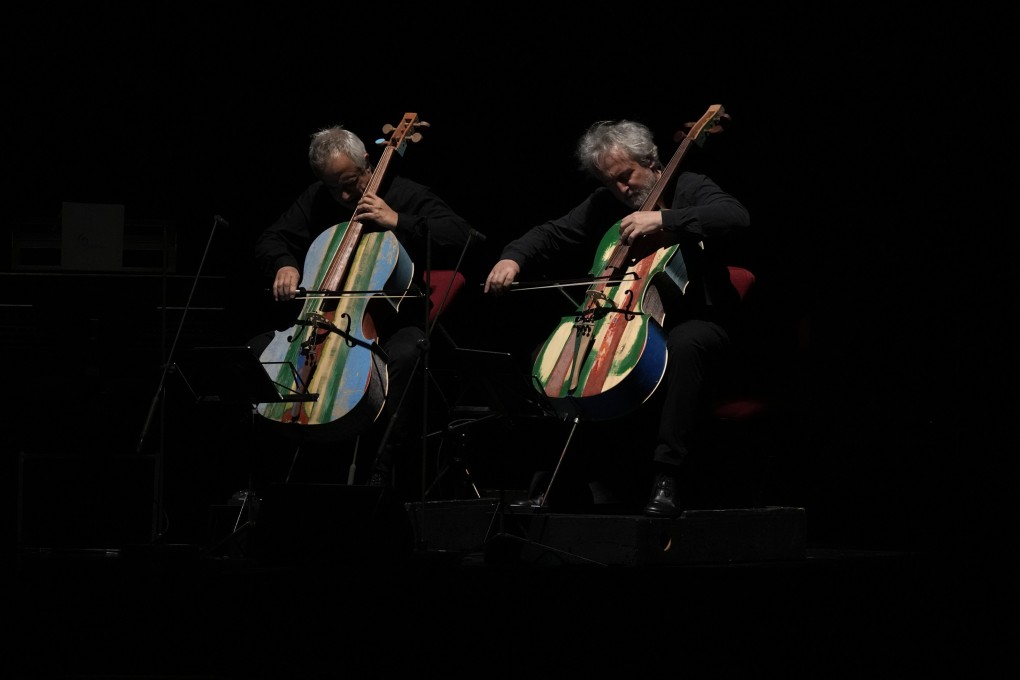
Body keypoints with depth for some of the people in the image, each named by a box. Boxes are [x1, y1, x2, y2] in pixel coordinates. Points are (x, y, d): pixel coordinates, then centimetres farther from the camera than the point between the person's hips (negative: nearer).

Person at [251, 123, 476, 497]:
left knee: (405, 355, -40)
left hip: (393, 322, -4)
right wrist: (284, 265, -10)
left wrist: (398, 222, -23)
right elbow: (270, 241, 14)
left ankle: (382, 471, -37)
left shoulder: (407, 196, -3)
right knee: (260, 351, -17)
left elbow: (461, 238, -15)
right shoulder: (316, 199, 10)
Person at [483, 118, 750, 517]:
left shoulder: (690, 189, -4)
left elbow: (736, 217, -23)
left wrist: (663, 219, -31)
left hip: (692, 320, -5)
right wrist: (513, 259, -13)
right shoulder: (605, 205, 12)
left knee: (685, 345, -40)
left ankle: (665, 479, -44)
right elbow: (552, 236, 9)